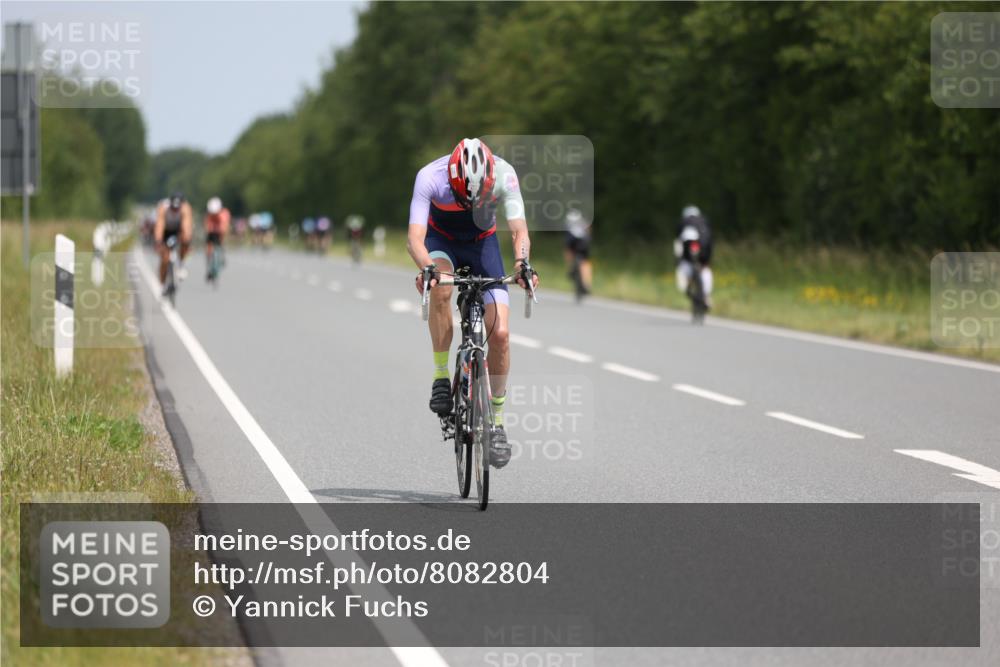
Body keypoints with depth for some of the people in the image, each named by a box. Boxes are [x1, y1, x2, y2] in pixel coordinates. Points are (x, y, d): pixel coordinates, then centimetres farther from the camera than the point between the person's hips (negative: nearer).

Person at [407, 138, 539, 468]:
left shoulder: (503, 175, -30)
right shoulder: (430, 177, -33)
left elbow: (519, 231, -31)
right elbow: (415, 236, -39)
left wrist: (522, 263, -52)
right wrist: (426, 267, -60)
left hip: (483, 243, 1)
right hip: (442, 241, -1)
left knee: (499, 333, -13)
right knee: (440, 287, -37)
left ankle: (497, 420, 3)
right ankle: (441, 375, -20)